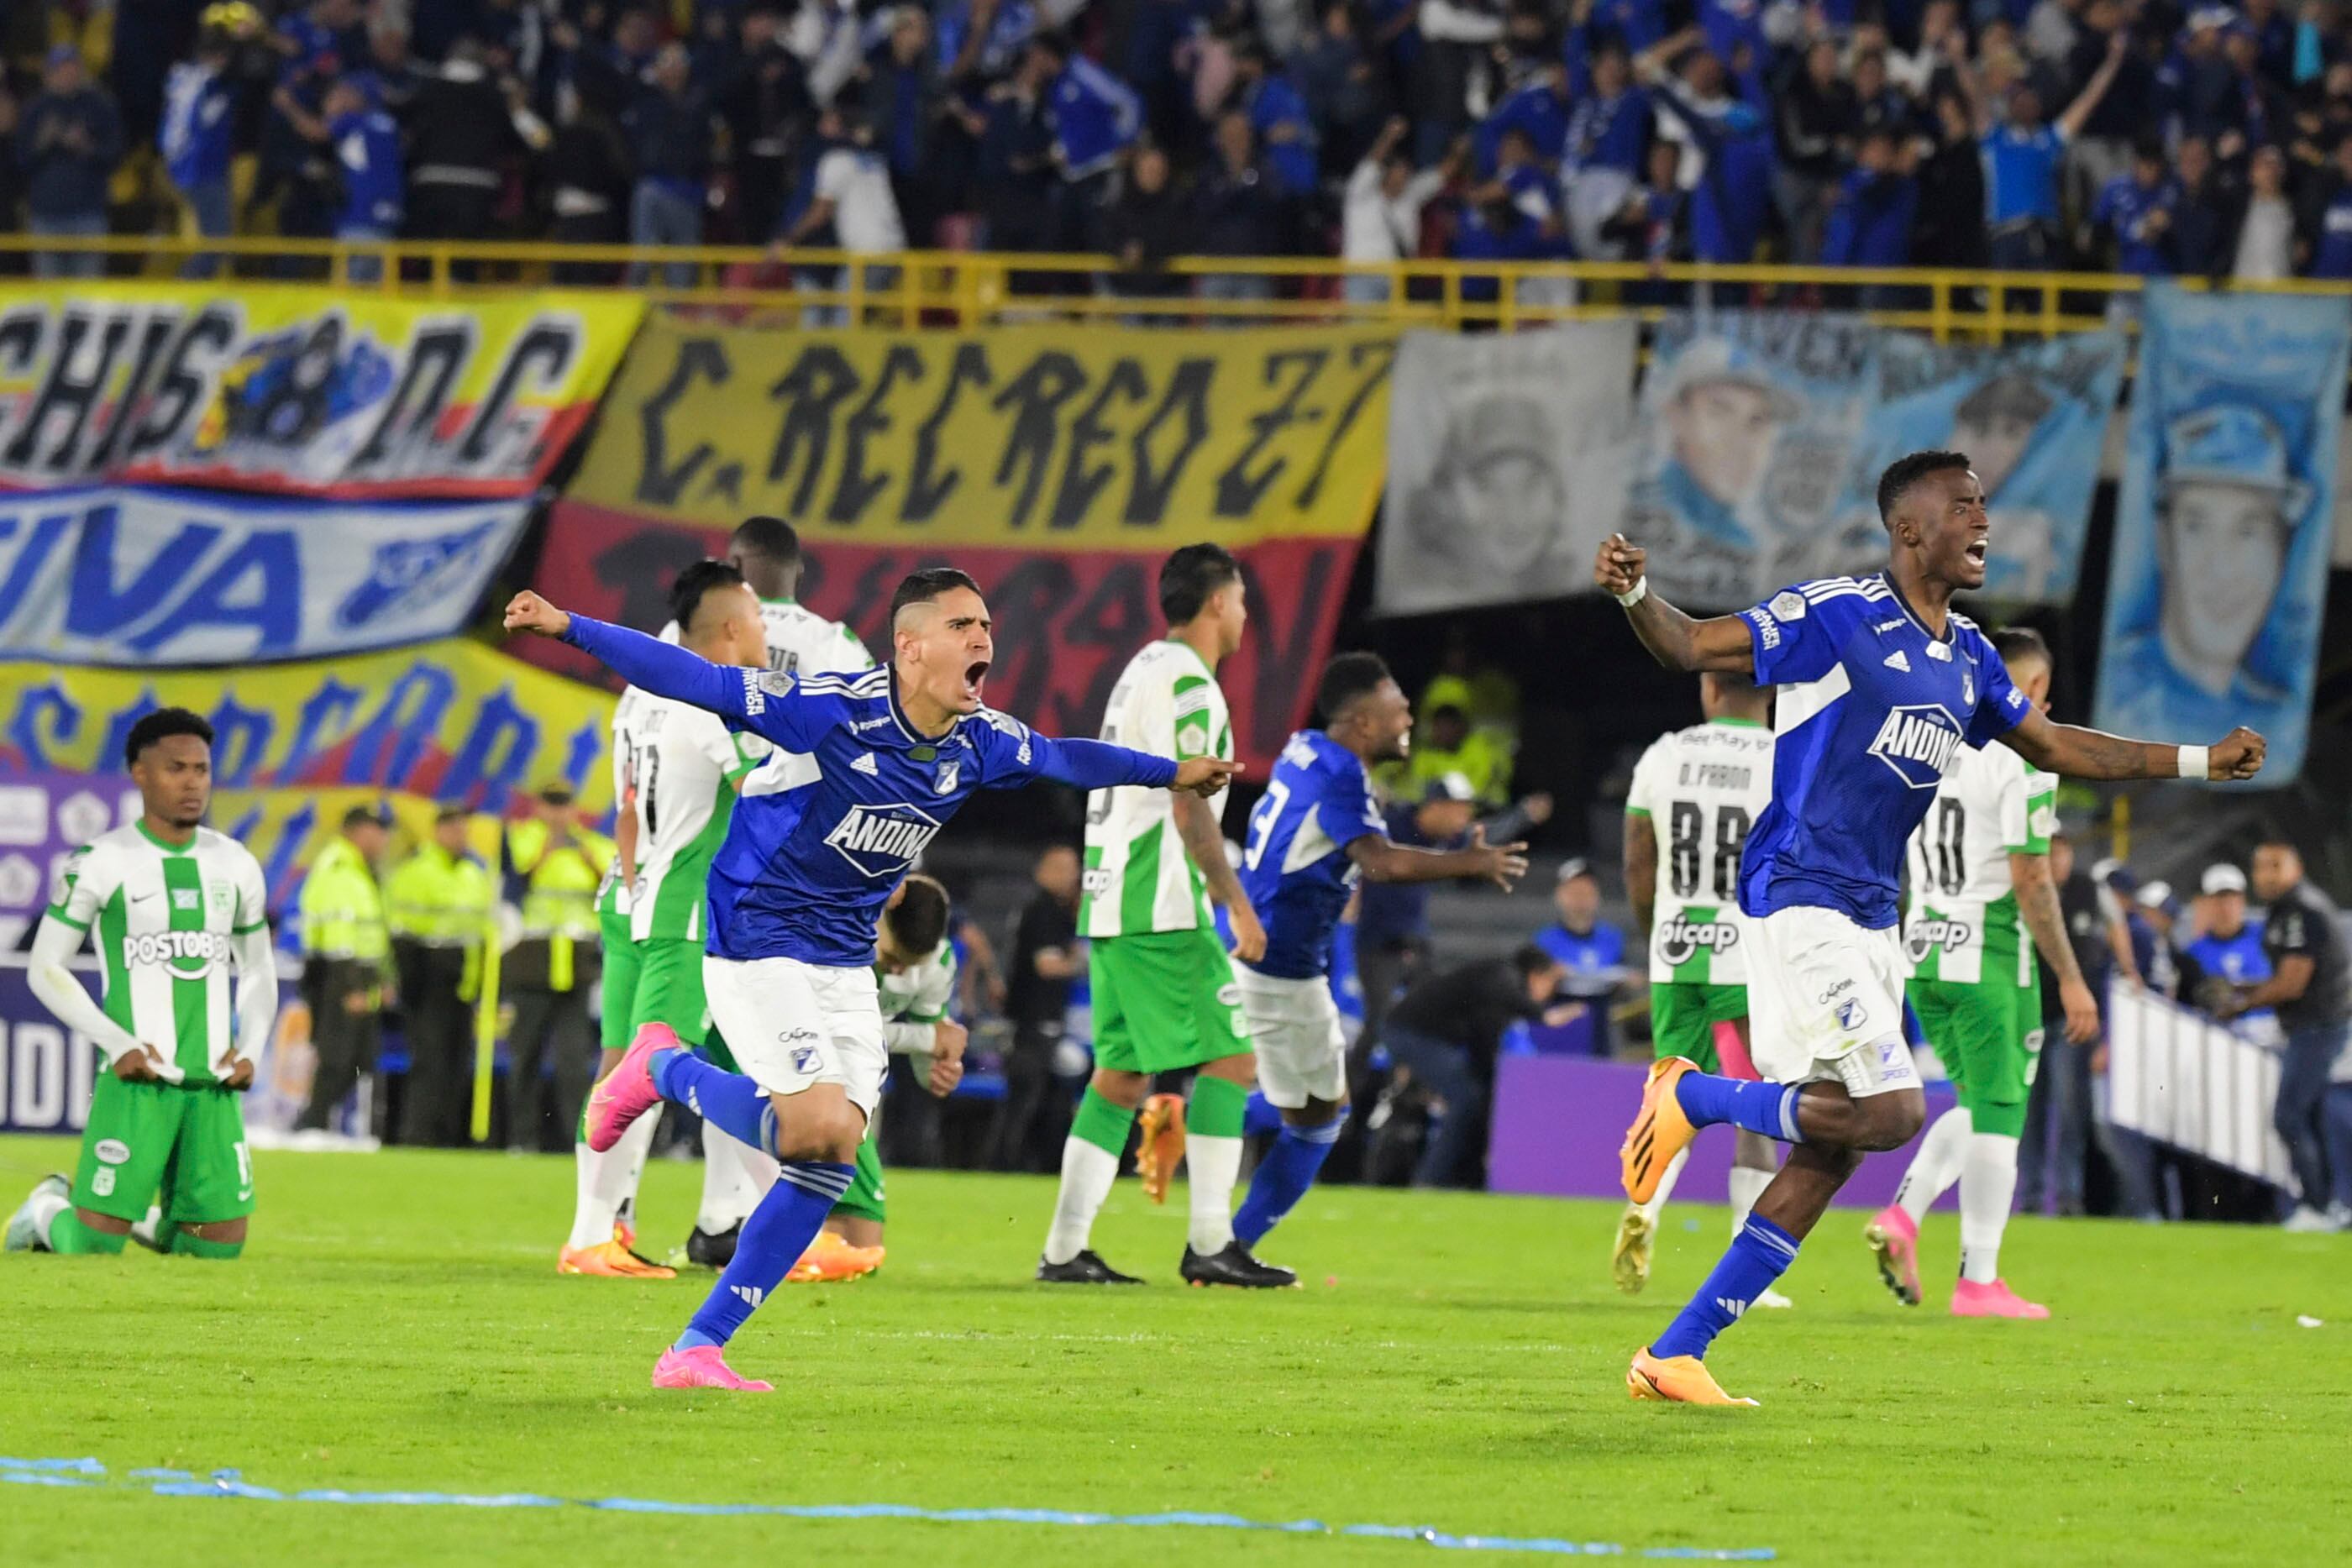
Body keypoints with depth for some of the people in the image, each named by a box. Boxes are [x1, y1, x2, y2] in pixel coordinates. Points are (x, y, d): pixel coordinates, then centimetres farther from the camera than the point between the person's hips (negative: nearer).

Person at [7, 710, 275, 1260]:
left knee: (221, 1248, 2)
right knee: (94, 1248, -5)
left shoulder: (236, 865, 9)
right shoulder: (101, 863, -4)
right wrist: (117, 1044, -12)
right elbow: (45, 969, -1)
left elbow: (258, 971, 20)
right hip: (137, 1082, -4)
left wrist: (251, 1049, 2)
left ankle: (153, 1220, 33)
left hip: (214, 1086, 4)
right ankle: (49, 1211, 29)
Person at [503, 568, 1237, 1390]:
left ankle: (698, 1349, 3)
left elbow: (1064, 758, 21)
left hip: (844, 965, 7)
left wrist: (1170, 772, 34)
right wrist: (572, 629, -29)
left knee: (832, 1158, -3)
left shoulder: (981, 743, 0)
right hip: (754, 942, -7)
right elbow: (692, 680, -22)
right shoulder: (835, 709, -21)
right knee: (819, 1128, -22)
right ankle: (663, 1068, 5)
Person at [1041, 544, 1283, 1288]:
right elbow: (1189, 808, -17)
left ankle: (1065, 1249, 6)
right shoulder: (1186, 680, -11)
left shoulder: (1143, 670, 20)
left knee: (1120, 1073, 10)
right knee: (1229, 1059, -6)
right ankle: (1210, 1243, -10)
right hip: (1163, 909, -10)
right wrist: (1238, 905, -16)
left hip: (1107, 907, 10)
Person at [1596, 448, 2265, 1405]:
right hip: (1799, 901, -8)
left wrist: (2201, 762, 27)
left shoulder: (1966, 657, 15)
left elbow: (2052, 747, 28)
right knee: (1892, 1110, -20)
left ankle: (1675, 1354, 8)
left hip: (1871, 921, 8)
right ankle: (1696, 1098, 2)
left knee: (1828, 1157, 4)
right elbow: (1691, 646, -9)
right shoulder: (1835, 616, -8)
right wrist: (1634, 593, -31)